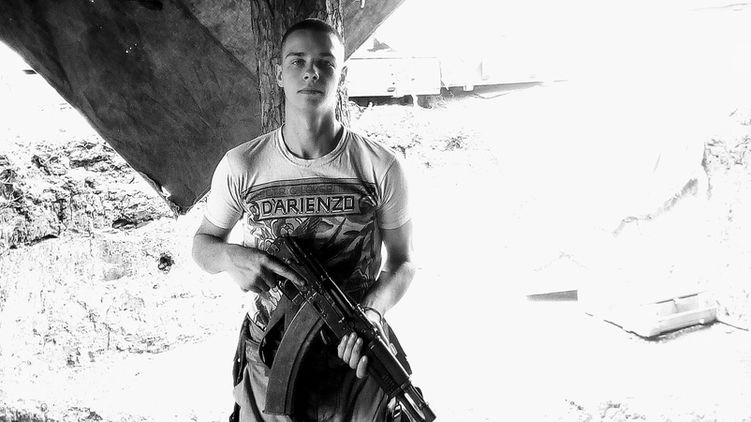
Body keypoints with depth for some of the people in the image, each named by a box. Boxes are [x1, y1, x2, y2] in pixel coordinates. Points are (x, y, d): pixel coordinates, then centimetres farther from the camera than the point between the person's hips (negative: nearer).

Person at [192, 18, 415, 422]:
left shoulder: (381, 166, -10)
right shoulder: (241, 165, -8)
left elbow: (402, 261, -1)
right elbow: (203, 242, 6)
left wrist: (373, 312, -20)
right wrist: (230, 257, -17)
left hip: (355, 358, 0)